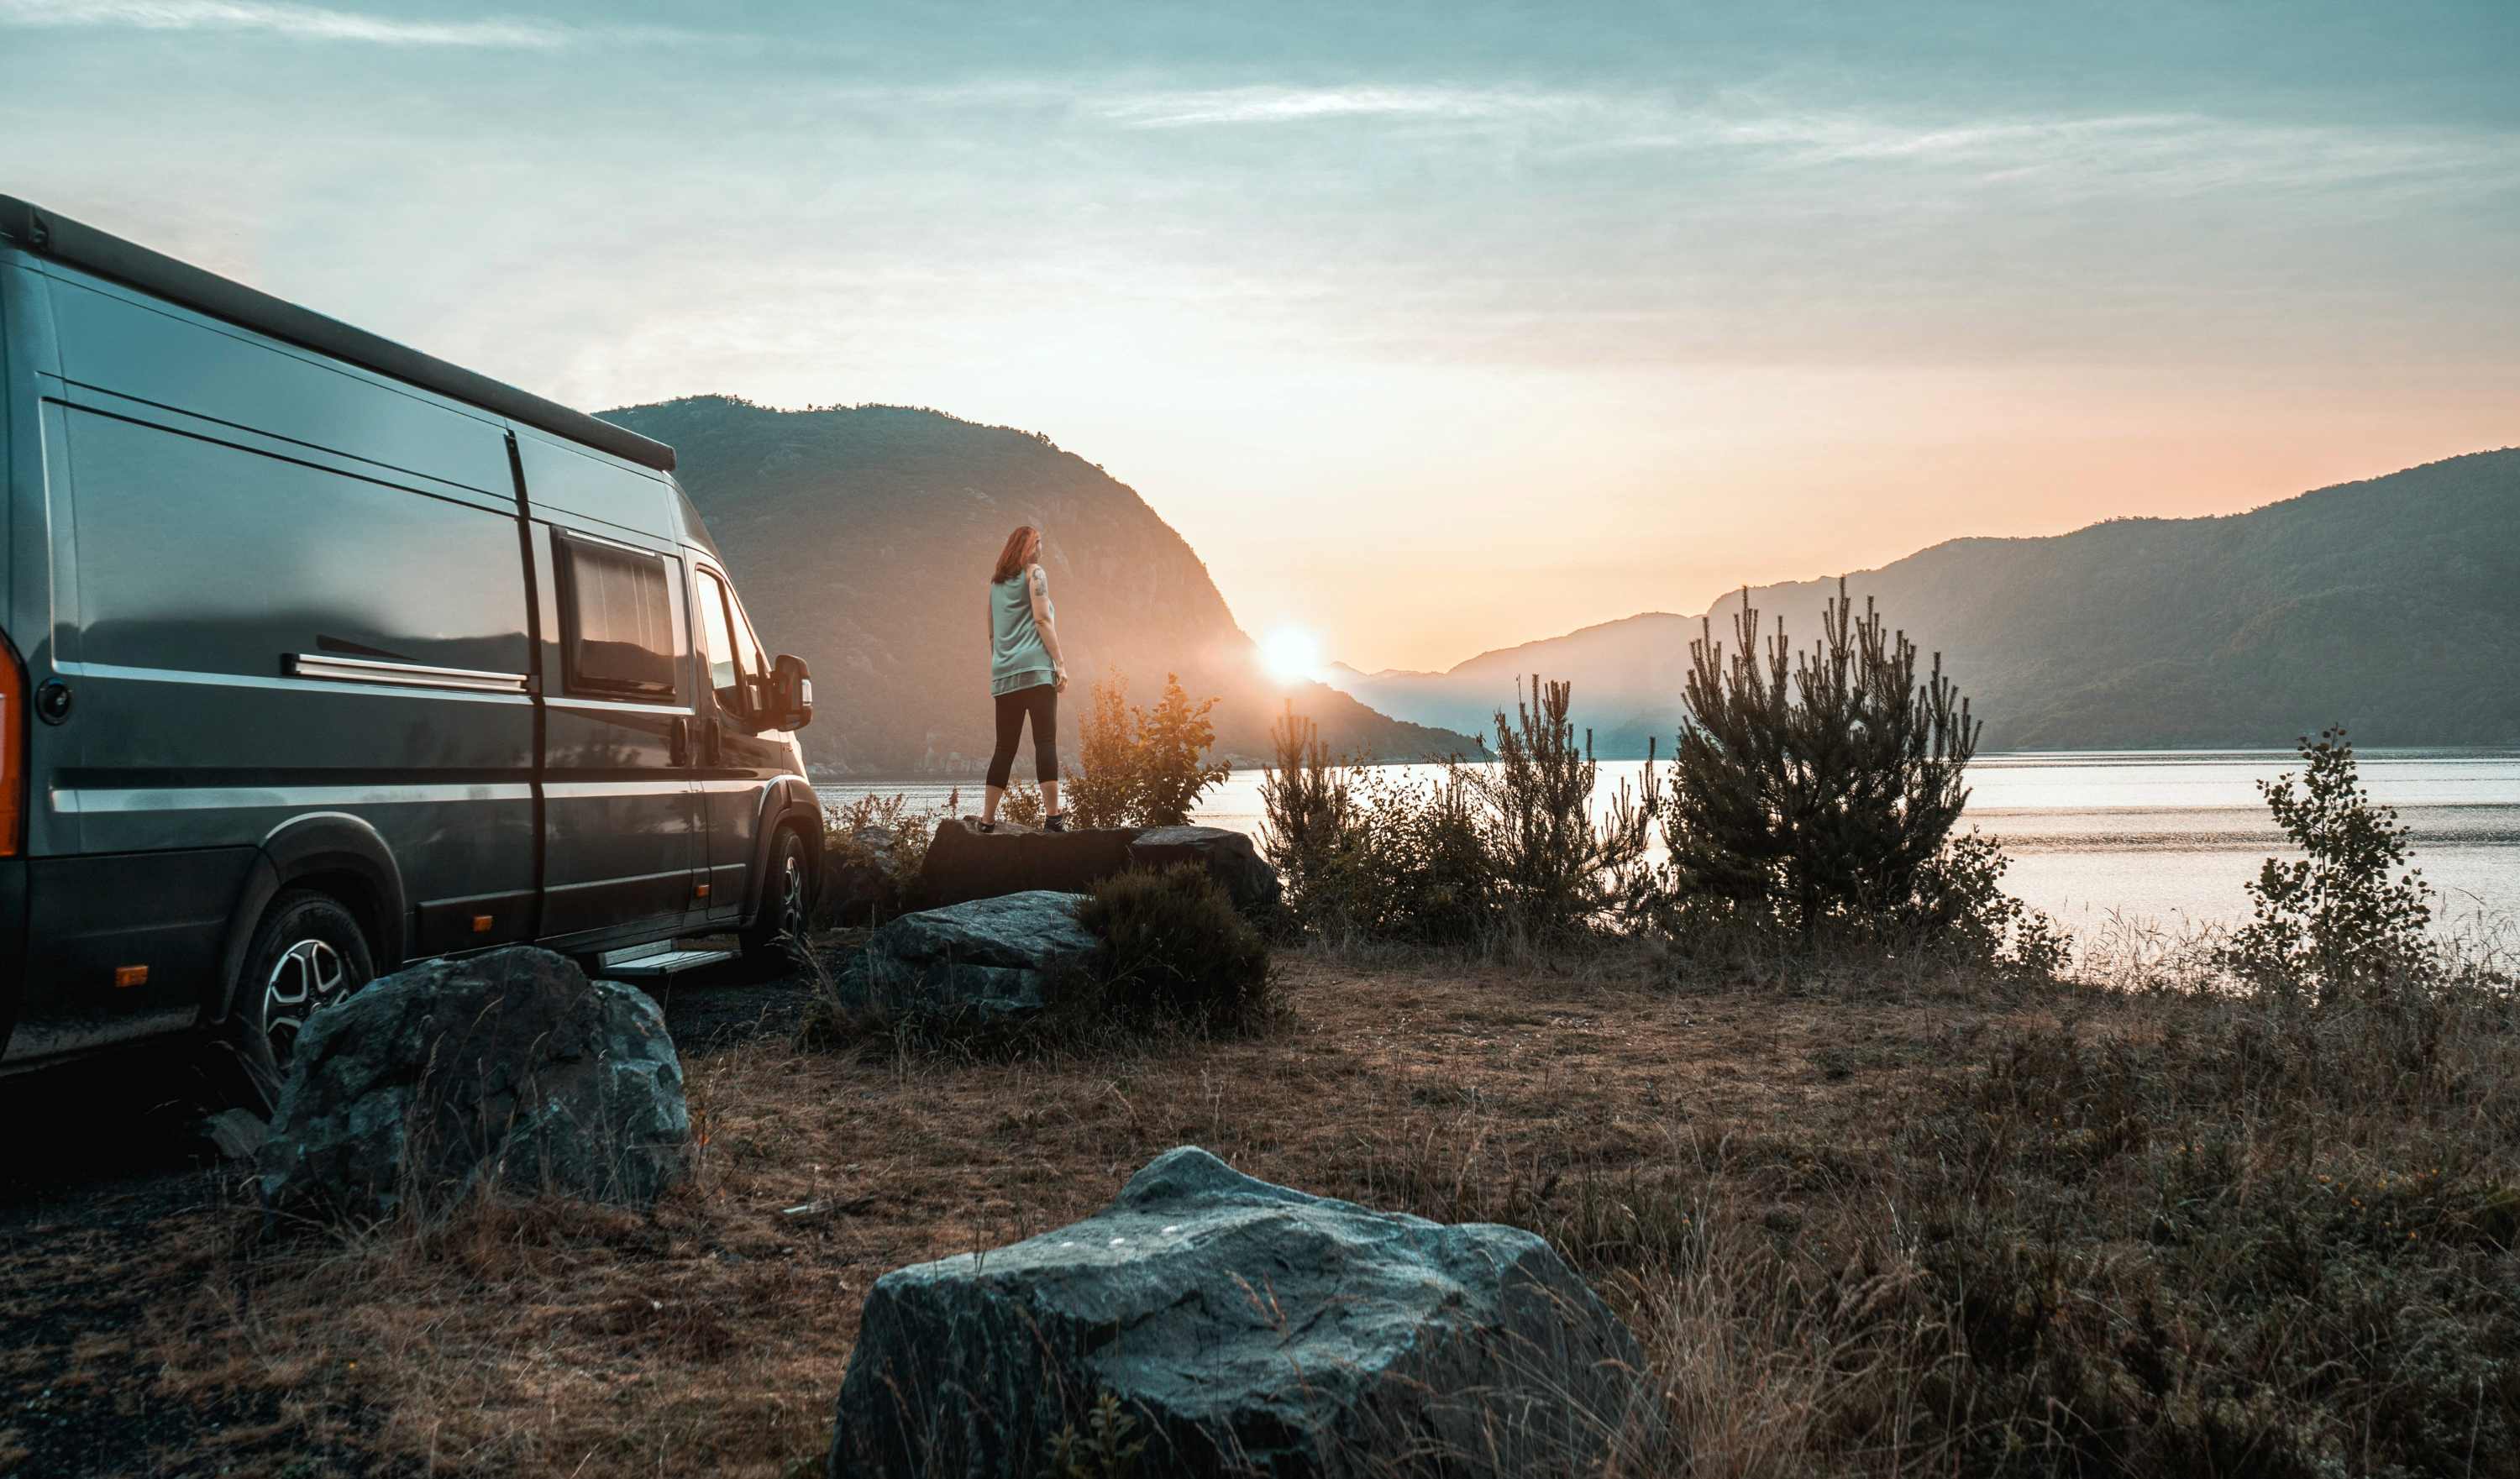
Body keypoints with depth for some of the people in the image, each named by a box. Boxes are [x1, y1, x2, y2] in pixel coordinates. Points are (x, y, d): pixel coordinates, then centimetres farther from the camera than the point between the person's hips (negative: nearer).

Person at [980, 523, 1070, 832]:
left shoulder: (996, 580, 21)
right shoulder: (1034, 573, 2)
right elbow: (1042, 620, -8)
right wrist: (1060, 663, -10)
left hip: (1004, 674, 6)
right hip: (1035, 668, -6)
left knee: (1005, 746, 8)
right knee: (1046, 740, -11)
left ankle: (987, 819, 7)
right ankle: (1053, 815, -20)